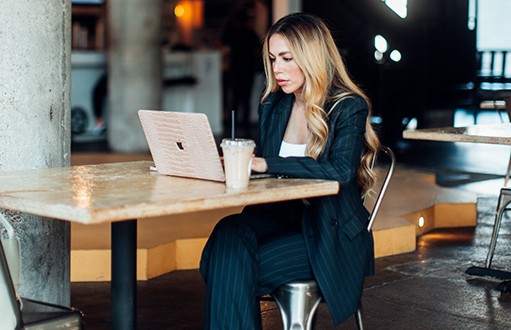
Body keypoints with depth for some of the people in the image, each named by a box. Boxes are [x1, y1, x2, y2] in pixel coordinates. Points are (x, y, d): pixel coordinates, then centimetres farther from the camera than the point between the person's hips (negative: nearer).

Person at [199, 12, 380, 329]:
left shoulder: (349, 108, -7)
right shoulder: (273, 106, 12)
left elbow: (341, 170, -23)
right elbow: (260, 163, 13)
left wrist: (265, 164, -29)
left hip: (331, 234, -5)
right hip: (279, 217, 5)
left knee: (234, 271, -27)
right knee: (230, 232, -30)